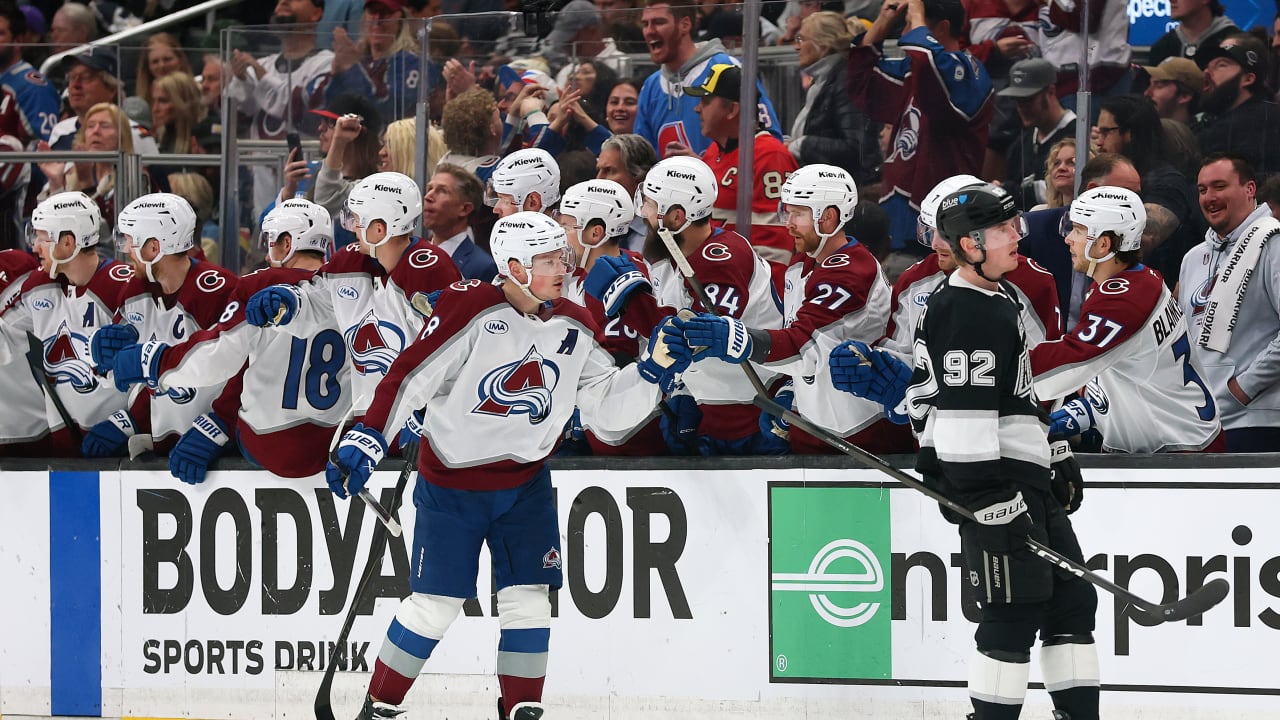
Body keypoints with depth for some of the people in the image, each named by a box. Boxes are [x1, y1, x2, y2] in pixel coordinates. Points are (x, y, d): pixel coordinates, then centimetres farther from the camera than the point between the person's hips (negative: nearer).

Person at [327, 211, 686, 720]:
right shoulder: (471, 311, -18)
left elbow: (609, 409, 2)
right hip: (451, 482, -5)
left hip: (525, 483, 5)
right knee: (435, 604, -2)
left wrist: (654, 371, -13)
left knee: (529, 598, -1)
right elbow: (410, 376, -18)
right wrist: (367, 440, -23)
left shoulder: (574, 329, 0)